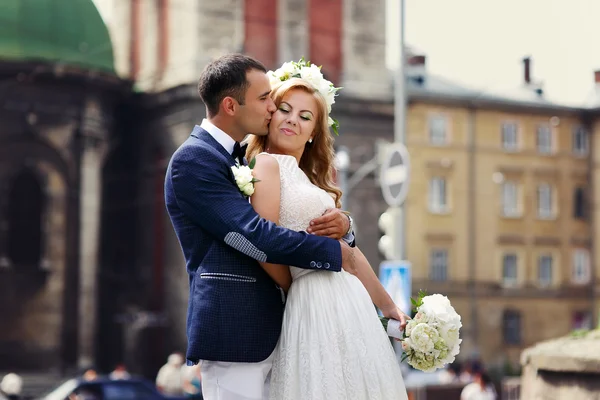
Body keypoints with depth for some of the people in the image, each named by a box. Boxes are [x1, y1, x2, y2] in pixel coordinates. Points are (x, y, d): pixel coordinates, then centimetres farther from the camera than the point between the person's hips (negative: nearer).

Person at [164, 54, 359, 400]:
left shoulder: (246, 160, 17)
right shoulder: (192, 159, -10)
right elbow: (253, 236, -20)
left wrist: (339, 221, -2)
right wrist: (335, 252, -11)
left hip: (272, 329, 8)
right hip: (233, 332, -8)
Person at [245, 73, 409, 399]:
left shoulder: (312, 179, 20)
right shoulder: (267, 163, -6)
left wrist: (388, 307, 23)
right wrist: (293, 288, 0)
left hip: (350, 304, 8)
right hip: (317, 302, -8)